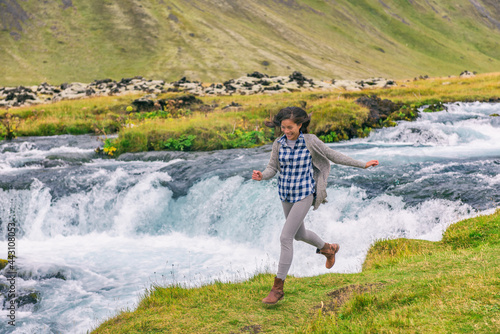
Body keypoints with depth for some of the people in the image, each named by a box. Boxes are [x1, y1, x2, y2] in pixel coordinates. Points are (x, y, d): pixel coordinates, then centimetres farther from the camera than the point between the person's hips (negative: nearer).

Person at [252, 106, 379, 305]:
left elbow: (333, 156, -3)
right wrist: (261, 176, -26)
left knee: (285, 238, -13)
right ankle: (328, 249, 55)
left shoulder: (310, 141, -14)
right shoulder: (278, 144, -4)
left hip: (304, 195, -6)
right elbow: (272, 169, -2)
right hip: (286, 194, 6)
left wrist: (363, 165, -1)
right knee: (299, 234, 24)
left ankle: (278, 288, -5)